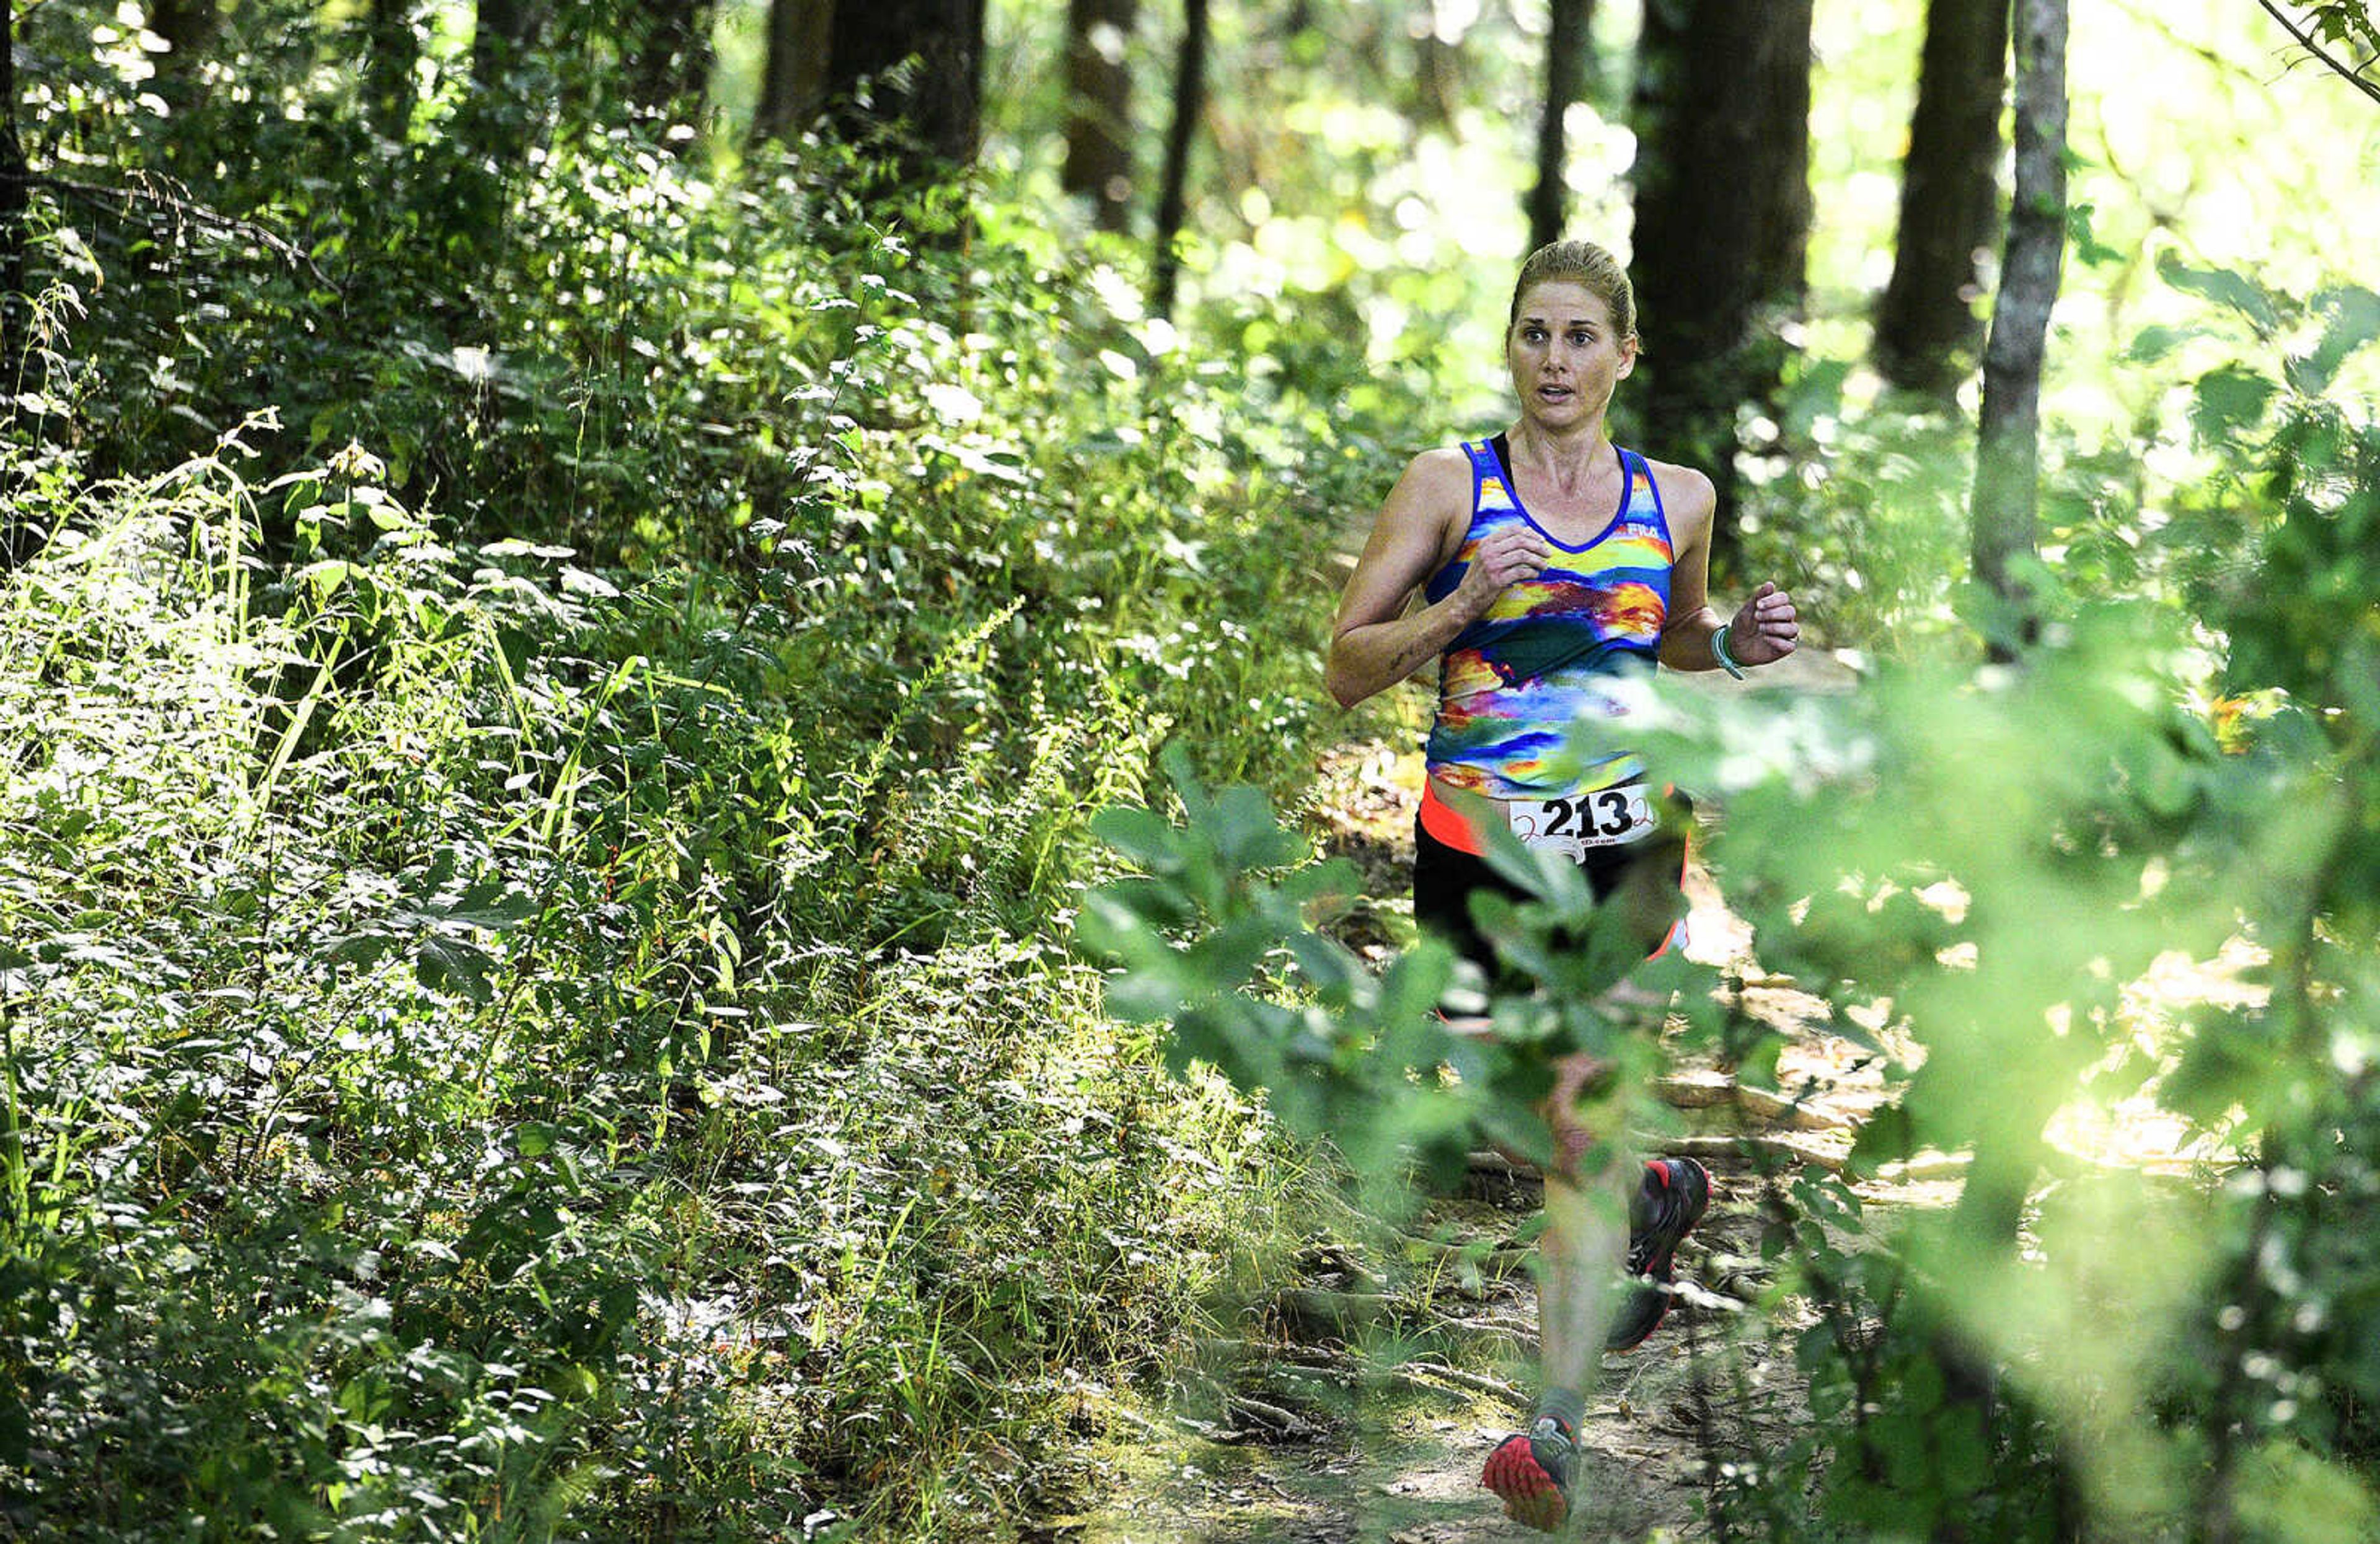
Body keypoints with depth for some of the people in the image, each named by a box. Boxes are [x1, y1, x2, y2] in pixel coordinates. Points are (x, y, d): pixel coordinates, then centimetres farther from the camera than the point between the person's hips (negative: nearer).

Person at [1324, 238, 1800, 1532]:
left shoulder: (1675, 500, 7)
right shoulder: (1450, 486, 0)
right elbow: (1348, 669, -1)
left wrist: (1735, 648, 3)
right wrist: (1460, 608, -17)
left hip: (1623, 852, -1)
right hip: (1475, 849, 1)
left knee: (1583, 1133, -13)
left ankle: (1556, 1432, -14)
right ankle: (1655, 1194, 44)